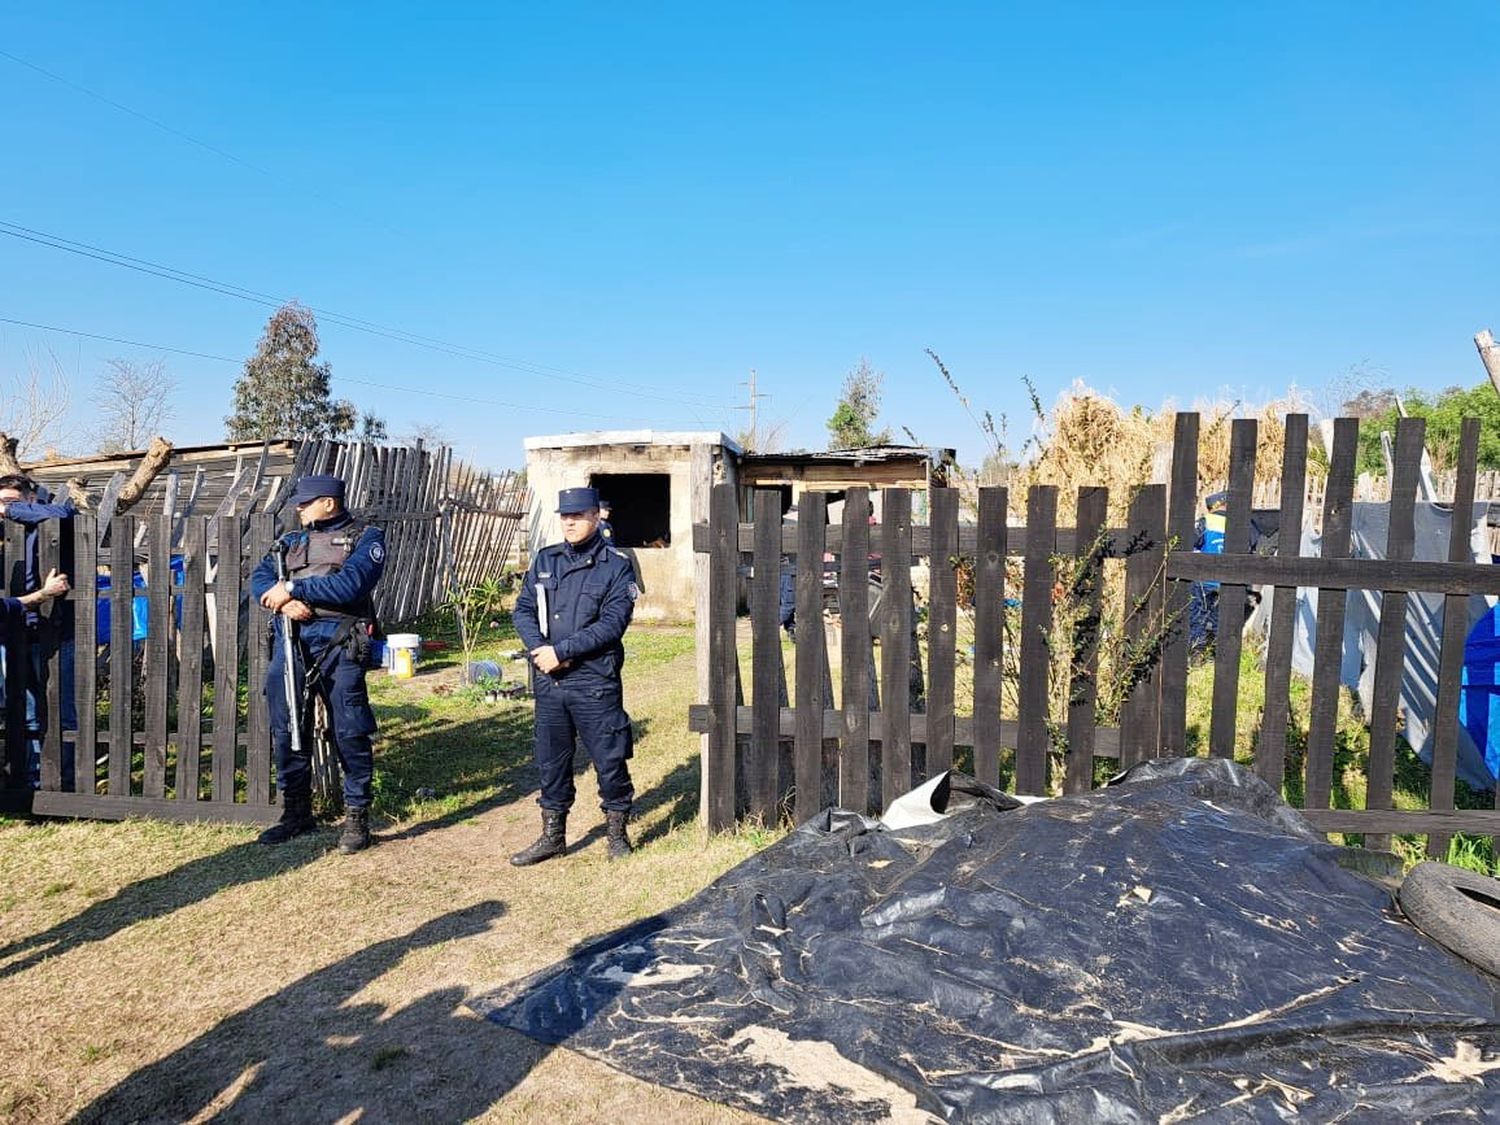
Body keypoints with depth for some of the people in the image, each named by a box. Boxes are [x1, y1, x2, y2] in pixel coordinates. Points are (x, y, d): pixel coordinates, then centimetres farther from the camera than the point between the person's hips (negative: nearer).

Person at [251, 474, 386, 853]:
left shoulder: (364, 538, 5)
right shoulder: (291, 541, 22)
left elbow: (351, 583, -12)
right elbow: (259, 580, 9)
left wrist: (293, 588, -11)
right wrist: (284, 603, -13)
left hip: (339, 644, -5)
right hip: (290, 642, 6)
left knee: (350, 732, -5)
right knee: (286, 729, 8)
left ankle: (357, 816, 6)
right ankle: (297, 811, 23)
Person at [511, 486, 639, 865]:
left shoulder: (615, 566, -5)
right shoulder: (545, 560, 9)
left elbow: (612, 624, -14)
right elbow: (523, 610, 6)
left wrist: (561, 651, -18)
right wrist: (539, 649, -12)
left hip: (594, 681, -4)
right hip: (548, 679, 5)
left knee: (609, 759, 4)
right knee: (551, 759, 14)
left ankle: (617, 833, 22)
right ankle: (552, 835, 28)